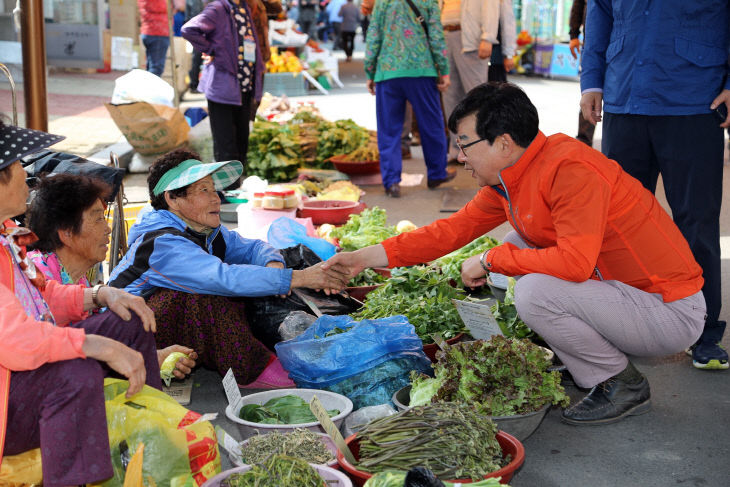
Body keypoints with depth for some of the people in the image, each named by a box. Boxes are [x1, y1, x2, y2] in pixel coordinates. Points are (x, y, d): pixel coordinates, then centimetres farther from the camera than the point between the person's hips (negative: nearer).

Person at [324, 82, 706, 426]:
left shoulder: (571, 170, -24)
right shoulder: (508, 178, 3)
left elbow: (575, 262, -34)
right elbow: (453, 229, 9)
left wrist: (489, 260, -20)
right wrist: (366, 257, 6)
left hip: (673, 313, -9)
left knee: (534, 292, -25)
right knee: (520, 246, 10)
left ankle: (624, 386, -3)